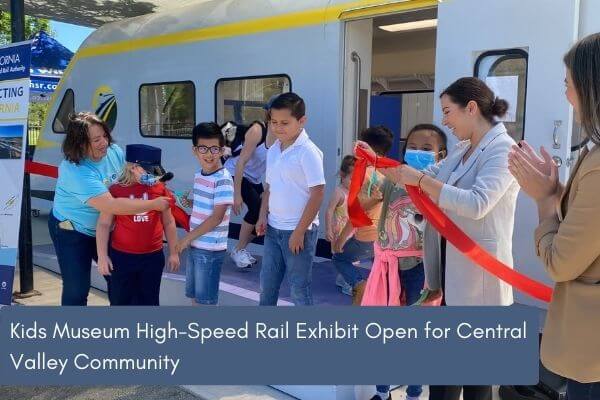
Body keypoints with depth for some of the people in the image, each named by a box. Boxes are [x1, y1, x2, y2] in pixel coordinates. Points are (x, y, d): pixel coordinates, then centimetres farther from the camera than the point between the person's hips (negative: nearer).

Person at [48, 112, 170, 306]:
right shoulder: (75, 170, -31)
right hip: (72, 232, -6)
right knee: (76, 289, 2)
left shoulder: (114, 152, -11)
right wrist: (153, 204, -33)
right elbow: (111, 206, -38)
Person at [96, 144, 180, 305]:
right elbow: (103, 225, -4)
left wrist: (173, 253, 7)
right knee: (120, 301, 13)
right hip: (121, 257, -1)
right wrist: (102, 256, -8)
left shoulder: (160, 189, -2)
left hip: (153, 257, 2)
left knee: (149, 301, 15)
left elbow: (168, 222, 6)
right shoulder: (116, 191, -8)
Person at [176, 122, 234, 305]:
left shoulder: (223, 180, -18)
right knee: (195, 296, 20)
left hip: (211, 249, -8)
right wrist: (190, 238, 6)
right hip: (195, 246, 8)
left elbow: (216, 217, -20)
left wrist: (187, 238, -14)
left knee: (206, 300, 4)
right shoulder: (198, 176, 7)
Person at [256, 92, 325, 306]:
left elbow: (317, 193, -18)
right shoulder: (273, 150, 7)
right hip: (273, 229, 7)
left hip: (298, 231, -7)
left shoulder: (308, 152, -16)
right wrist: (263, 216, 4)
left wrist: (300, 231, -18)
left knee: (299, 289, 4)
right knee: (267, 284, 17)